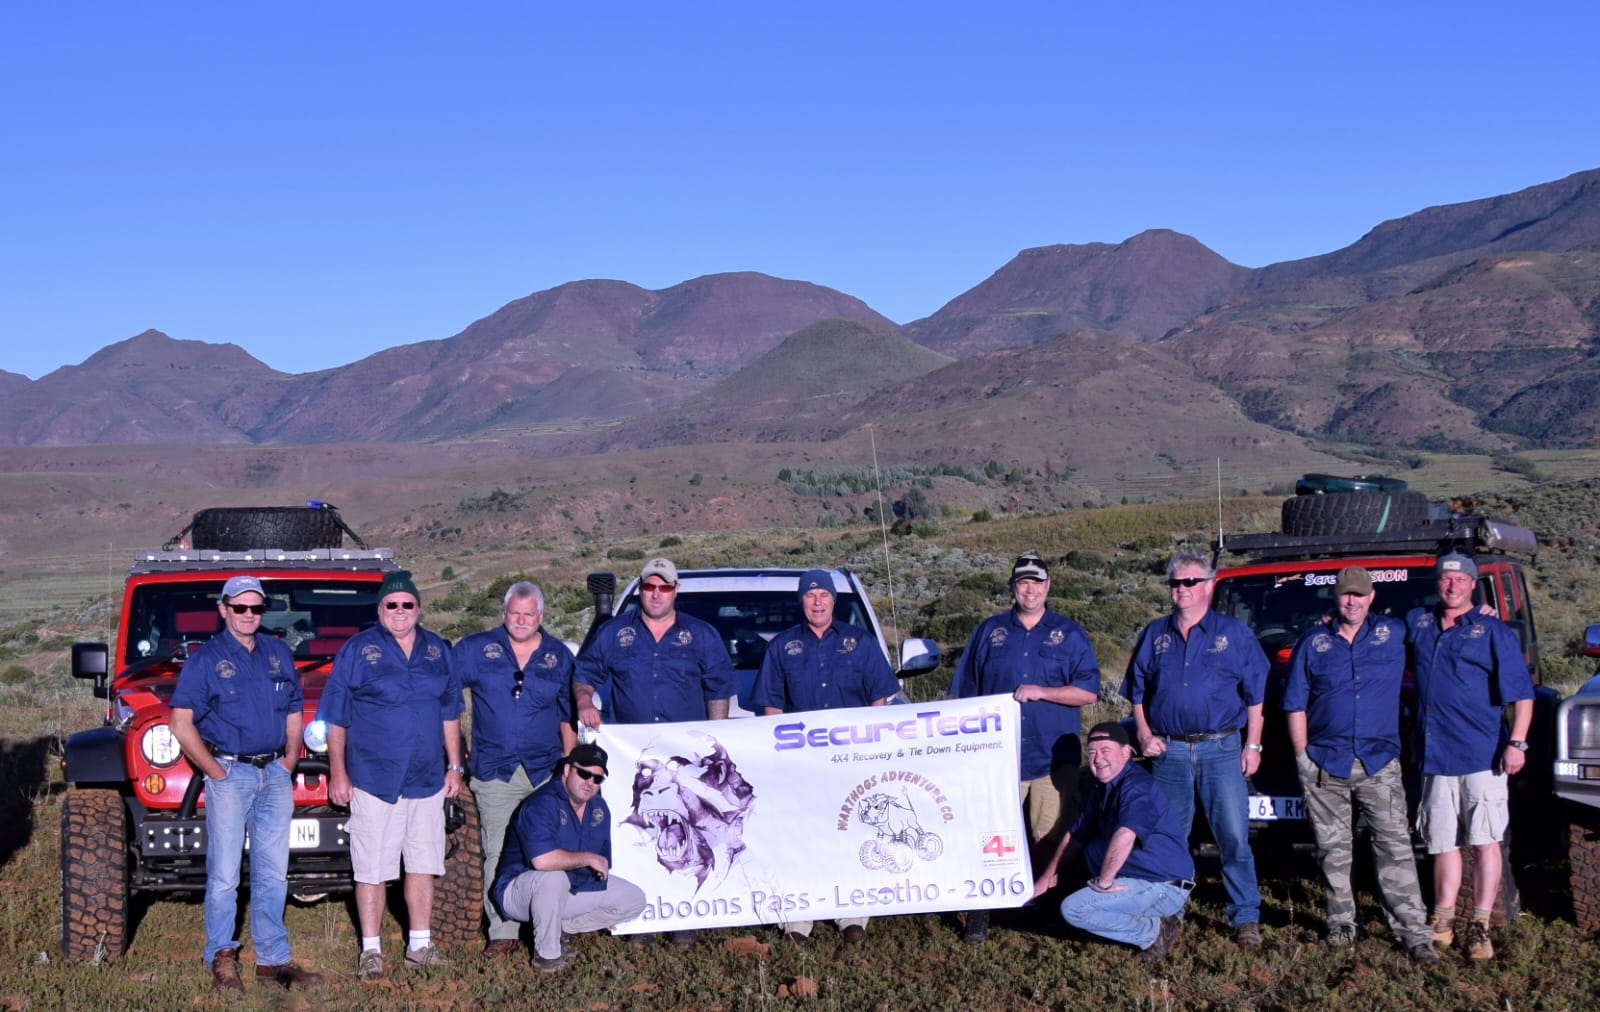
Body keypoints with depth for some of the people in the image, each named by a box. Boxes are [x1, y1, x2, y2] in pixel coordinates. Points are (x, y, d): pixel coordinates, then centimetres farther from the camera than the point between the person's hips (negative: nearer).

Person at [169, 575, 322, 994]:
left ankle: (273, 960, 13)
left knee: (273, 873, 7)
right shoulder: (205, 658, -3)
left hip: (275, 775, 5)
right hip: (230, 774, -4)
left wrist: (289, 762, 6)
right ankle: (221, 958, 8)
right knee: (224, 874, -2)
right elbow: (182, 725, -6)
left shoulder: (278, 654, 12)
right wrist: (216, 772, -10)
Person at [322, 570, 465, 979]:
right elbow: (335, 718, -1)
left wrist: (454, 766, 13)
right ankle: (370, 950, 7)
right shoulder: (358, 650, -1)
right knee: (372, 869, -2)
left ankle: (420, 945, 19)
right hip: (373, 780, -4)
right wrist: (337, 772, -5)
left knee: (423, 866, 10)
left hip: (427, 780, 4)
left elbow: (450, 713, 17)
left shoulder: (438, 650, 10)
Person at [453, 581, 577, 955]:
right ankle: (502, 932, 4)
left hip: (546, 770, 1)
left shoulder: (559, 656, 10)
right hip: (495, 770, -1)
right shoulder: (476, 649, 5)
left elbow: (567, 716, 16)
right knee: (498, 854, -1)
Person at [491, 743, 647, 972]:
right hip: (519, 890, -8)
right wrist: (588, 858, -27)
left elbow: (602, 860, 15)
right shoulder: (542, 805, -25)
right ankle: (546, 953, -19)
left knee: (635, 900, 1)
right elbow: (542, 860, -40)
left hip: (575, 886, 8)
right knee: (553, 877, -41)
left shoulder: (599, 807, 3)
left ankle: (562, 927, 5)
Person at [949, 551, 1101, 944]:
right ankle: (979, 915, 2)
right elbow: (964, 693, 12)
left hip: (1053, 759, 0)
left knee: (1052, 839, 1)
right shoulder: (990, 631, 11)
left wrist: (1040, 691, -12)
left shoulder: (1069, 634, 7)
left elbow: (1088, 691, -1)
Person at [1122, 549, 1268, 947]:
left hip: (1221, 749, -2)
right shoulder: (1155, 635, 11)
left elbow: (1256, 694, 4)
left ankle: (1246, 918, 1)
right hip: (1168, 750, 3)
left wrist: (1252, 744, -2)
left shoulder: (1234, 633, 3)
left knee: (1234, 836, -5)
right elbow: (1136, 691, 16)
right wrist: (1144, 734, 3)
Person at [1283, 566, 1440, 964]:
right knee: (1334, 850, 6)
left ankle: (1414, 931, -9)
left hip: (1379, 762, -1)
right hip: (1325, 764, 1)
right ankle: (1341, 923, 18)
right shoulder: (1313, 642, 8)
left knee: (1395, 846, -8)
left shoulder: (1396, 633, 9)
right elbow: (1295, 704, 8)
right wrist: (1302, 755, 2)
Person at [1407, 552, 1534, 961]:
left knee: (1484, 841, -3)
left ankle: (1480, 926, 1)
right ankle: (1442, 920, 17)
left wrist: (1517, 743, -12)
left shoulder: (1493, 631, -1)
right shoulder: (1416, 622, 12)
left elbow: (1521, 693, -4)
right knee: (1443, 843, 9)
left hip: (1482, 756, -4)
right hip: (1435, 755, 4)